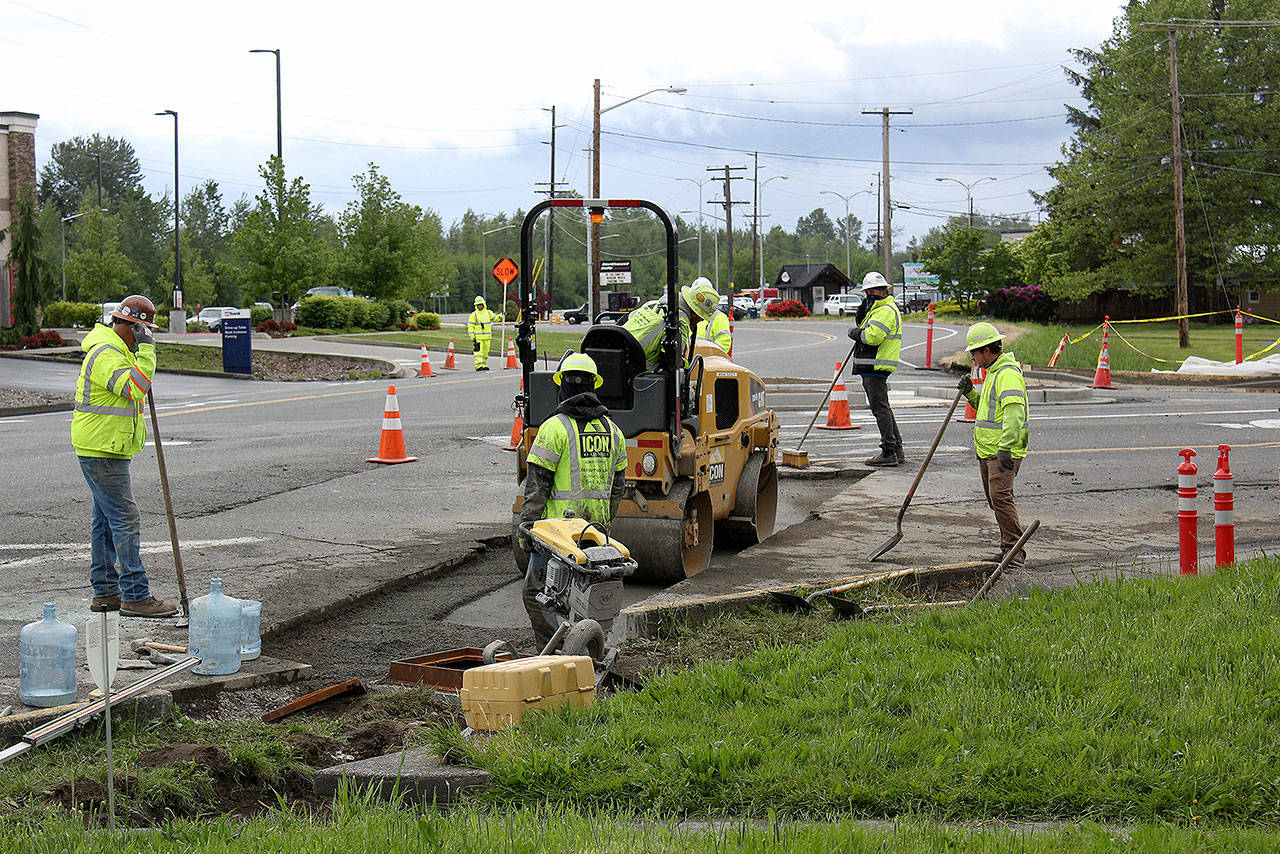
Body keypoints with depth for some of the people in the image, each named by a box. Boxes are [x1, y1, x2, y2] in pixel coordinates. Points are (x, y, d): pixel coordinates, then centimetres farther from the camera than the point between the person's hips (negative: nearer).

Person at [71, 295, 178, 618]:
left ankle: (105, 591, 20)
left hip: (108, 450, 11)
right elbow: (134, 388, -31)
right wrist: (146, 349, -27)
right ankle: (135, 596, -12)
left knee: (105, 522, 14)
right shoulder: (107, 354, -19)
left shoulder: (117, 350, 16)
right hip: (101, 452, -11)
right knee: (126, 521, -11)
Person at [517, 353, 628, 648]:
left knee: (536, 591, 1)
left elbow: (536, 485, -10)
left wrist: (526, 529, -6)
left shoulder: (555, 427, -9)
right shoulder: (612, 430, 10)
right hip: (596, 530, 6)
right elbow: (618, 485, 16)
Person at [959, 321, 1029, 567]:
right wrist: (970, 393, 12)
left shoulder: (1008, 374, -15)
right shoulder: (993, 371, 20)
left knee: (1001, 496, -17)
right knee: (994, 499, 11)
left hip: (1004, 452, -11)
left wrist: (1005, 448, -31)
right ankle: (1009, 550, 15)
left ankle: (1014, 549, -16)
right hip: (987, 451, 11)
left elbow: (1014, 412, -25)